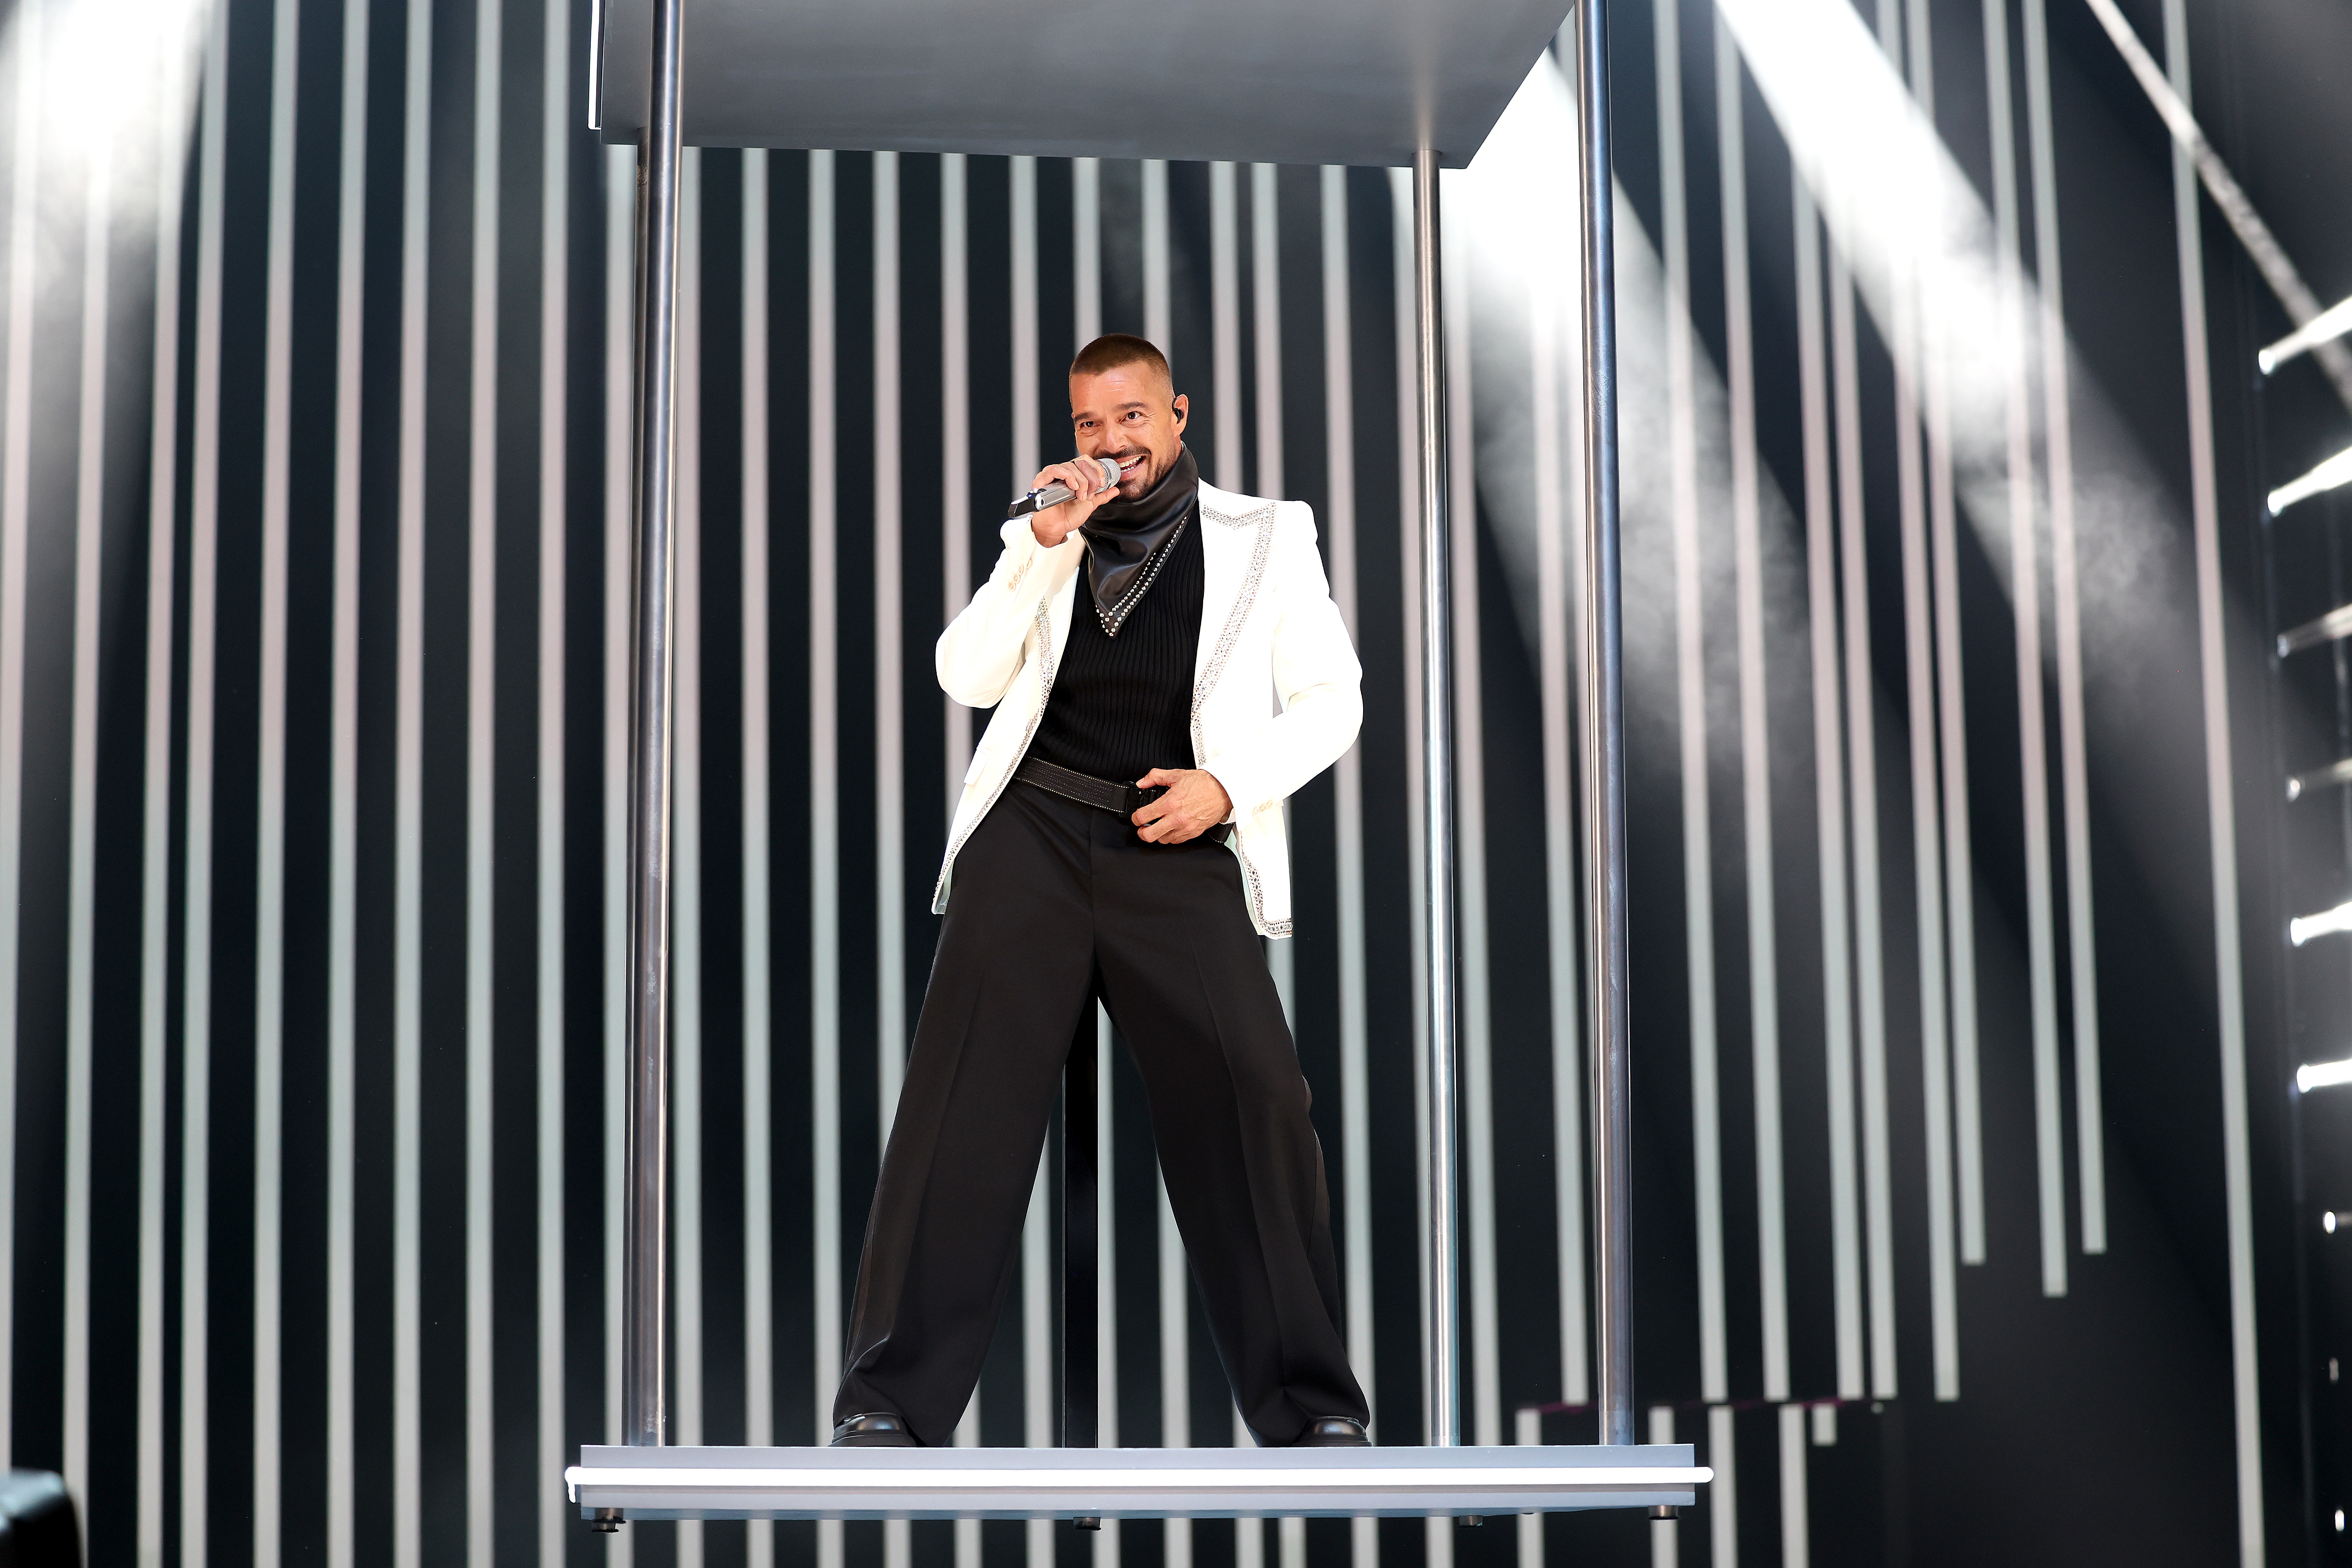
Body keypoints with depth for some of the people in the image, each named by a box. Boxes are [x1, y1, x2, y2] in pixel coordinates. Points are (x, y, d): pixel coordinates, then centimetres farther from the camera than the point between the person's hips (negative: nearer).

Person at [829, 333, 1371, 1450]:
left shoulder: (1265, 539, 15)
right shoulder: (1045, 541, 19)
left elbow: (1331, 700, 12)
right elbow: (967, 677, 7)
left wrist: (1228, 782, -4)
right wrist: (1044, 544, -3)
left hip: (1177, 851, -1)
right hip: (1032, 829, 1)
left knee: (1251, 1093, -15)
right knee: (968, 1083, -11)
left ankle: (1309, 1404, -2)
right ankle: (892, 1401, -8)